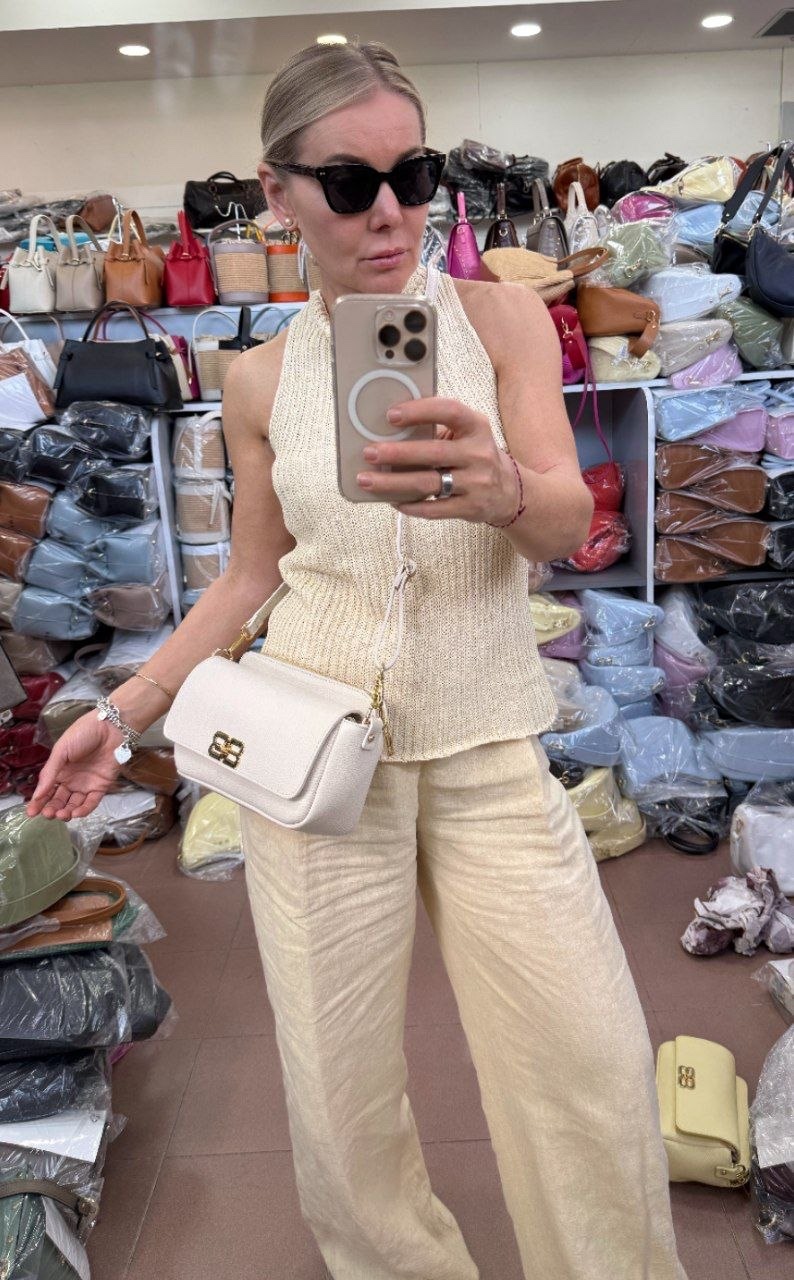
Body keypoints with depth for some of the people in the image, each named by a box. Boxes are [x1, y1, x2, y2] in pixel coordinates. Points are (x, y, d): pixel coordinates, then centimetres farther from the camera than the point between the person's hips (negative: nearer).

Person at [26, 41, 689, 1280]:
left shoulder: (502, 315, 1)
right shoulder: (261, 380, 4)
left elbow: (568, 521, -10)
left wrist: (501, 490, -33)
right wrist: (125, 708, 8)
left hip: (489, 747, 0)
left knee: (595, 1063, 0)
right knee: (340, 1089, 8)